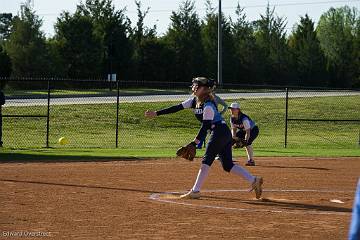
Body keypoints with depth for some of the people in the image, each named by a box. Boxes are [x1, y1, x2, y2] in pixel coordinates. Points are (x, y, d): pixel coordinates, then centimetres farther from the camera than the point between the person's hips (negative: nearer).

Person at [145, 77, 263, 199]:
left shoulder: (208, 105, -16)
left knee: (206, 161, -6)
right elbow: (177, 108, 10)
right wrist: (156, 113, 7)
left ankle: (195, 191, -3)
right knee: (228, 165, 6)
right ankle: (254, 180, -1)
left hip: (219, 131, -10)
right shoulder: (195, 101, 10)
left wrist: (195, 142, -25)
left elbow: (205, 126, -20)